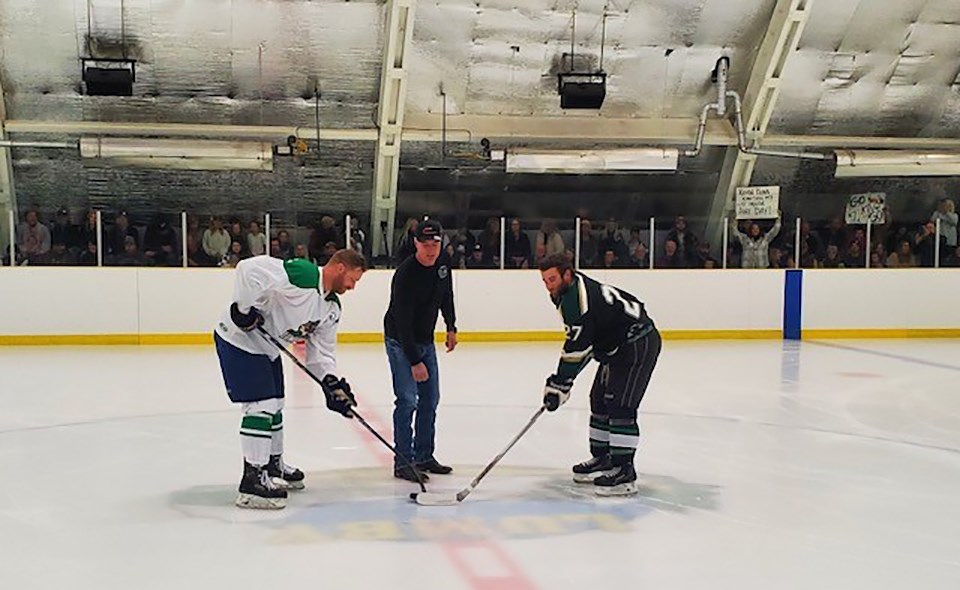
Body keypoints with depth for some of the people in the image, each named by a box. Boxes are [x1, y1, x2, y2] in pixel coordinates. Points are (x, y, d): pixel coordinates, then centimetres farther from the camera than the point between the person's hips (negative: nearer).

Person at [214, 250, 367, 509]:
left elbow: (322, 349, 7)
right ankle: (252, 481, -11)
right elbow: (249, 269, -33)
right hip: (239, 338, -10)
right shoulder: (301, 274, -26)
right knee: (261, 405, -14)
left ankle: (274, 466, 37)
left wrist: (334, 384, -6)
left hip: (267, 347, 10)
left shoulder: (332, 308, 4)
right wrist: (244, 309, -28)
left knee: (275, 406, 19)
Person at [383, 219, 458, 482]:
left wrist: (451, 327, 18)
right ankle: (403, 462, -5)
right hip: (400, 342, -7)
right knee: (408, 400, -12)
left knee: (430, 399, 10)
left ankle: (424, 456, 20)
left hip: (426, 340, 8)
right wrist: (414, 361, -28)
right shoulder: (405, 274, -27)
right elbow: (402, 321, -28)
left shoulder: (443, 263, -5)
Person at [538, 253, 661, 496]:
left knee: (620, 405, -16)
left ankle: (625, 472, -15)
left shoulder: (576, 296, -24)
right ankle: (602, 459, 26)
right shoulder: (569, 292, 8)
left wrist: (560, 383, -23)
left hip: (638, 344, -11)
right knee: (599, 401, 15)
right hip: (617, 346, 11)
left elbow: (578, 346, -27)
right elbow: (581, 340, 18)